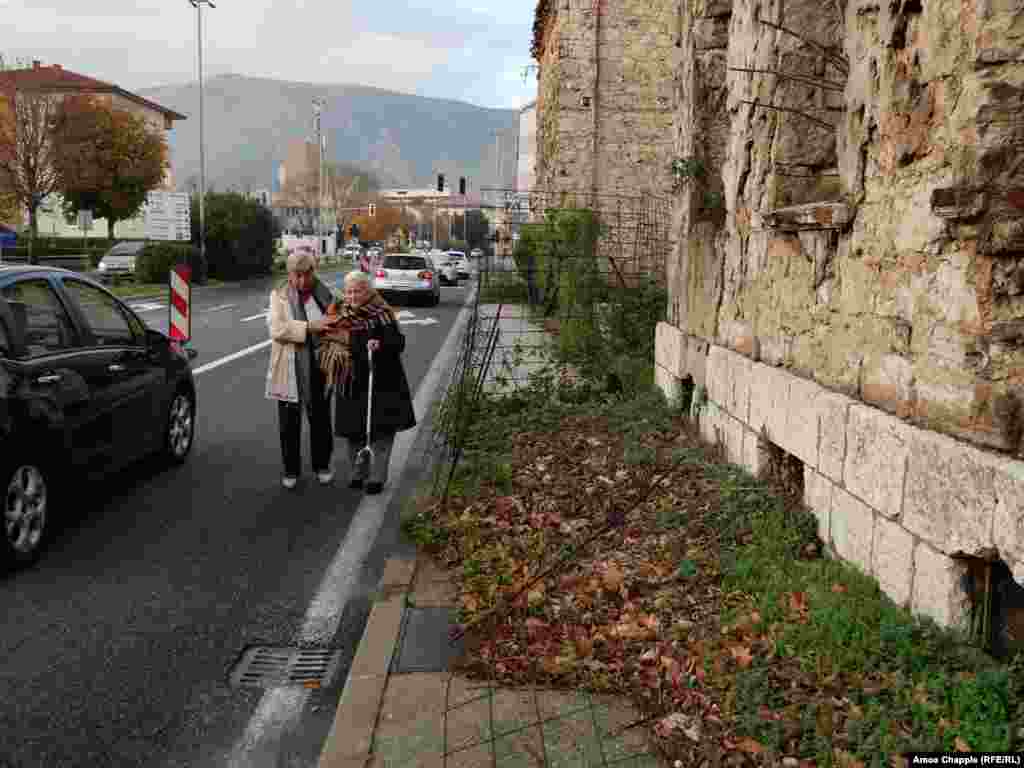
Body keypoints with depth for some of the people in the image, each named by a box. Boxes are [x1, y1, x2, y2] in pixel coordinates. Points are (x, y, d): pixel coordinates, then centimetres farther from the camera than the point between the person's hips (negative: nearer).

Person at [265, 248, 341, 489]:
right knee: (289, 423, 9)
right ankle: (291, 469, 26)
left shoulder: (323, 294, 1)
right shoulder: (279, 295, -4)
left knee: (320, 420, 14)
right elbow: (276, 328, -18)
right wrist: (310, 327, -26)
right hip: (288, 371, -1)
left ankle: (322, 465, 33)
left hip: (317, 369, 1)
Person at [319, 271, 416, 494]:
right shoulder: (340, 316, 8)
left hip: (380, 382, -5)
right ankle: (357, 473, 26)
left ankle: (377, 477, 10)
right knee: (353, 430, 11)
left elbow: (398, 342, -17)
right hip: (350, 383, 5)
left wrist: (380, 344, -35)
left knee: (381, 430, -1)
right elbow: (331, 344, 20)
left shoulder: (382, 315, -8)